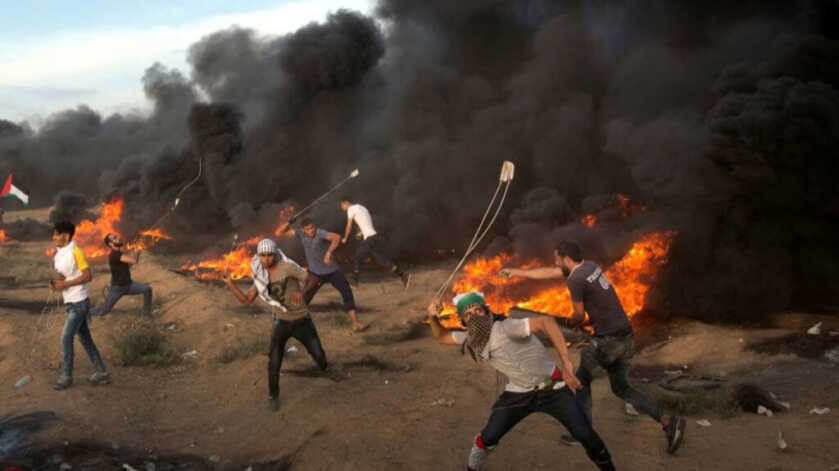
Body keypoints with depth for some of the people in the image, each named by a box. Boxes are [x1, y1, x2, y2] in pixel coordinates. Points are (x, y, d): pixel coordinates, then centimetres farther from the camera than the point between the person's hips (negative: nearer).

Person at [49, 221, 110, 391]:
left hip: (79, 302, -9)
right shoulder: (57, 254, 9)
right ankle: (102, 372, 18)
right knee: (85, 338, 11)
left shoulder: (75, 252, -17)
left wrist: (65, 284, -21)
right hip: (71, 302, 9)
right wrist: (55, 282, -2)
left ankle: (66, 376, 7)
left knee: (66, 338, -6)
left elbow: (88, 275, -19)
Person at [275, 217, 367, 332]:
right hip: (315, 273, 2)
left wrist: (329, 253, -53)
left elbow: (337, 237, -45)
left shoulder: (320, 233, -27)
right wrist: (289, 222, -25)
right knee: (304, 298, 5)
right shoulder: (300, 233, -12)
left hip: (332, 270, -2)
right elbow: (279, 232, -8)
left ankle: (355, 324, 0)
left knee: (347, 293, -7)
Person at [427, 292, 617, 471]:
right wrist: (432, 317, -13)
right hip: (518, 393, 5)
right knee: (487, 438, 2)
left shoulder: (505, 328, -28)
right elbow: (442, 337, 10)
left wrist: (566, 364, -42)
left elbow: (546, 322, -39)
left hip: (551, 387, -5)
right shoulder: (470, 339, -4)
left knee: (585, 435, -10)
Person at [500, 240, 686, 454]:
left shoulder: (575, 280, -16)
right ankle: (669, 421, 8)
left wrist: (568, 323, 19)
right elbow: (547, 273, 21)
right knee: (621, 388, 18)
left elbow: (579, 315, -5)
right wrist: (517, 272, 27)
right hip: (627, 338, 9)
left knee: (582, 379, 13)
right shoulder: (589, 266, 11)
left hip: (608, 340, -8)